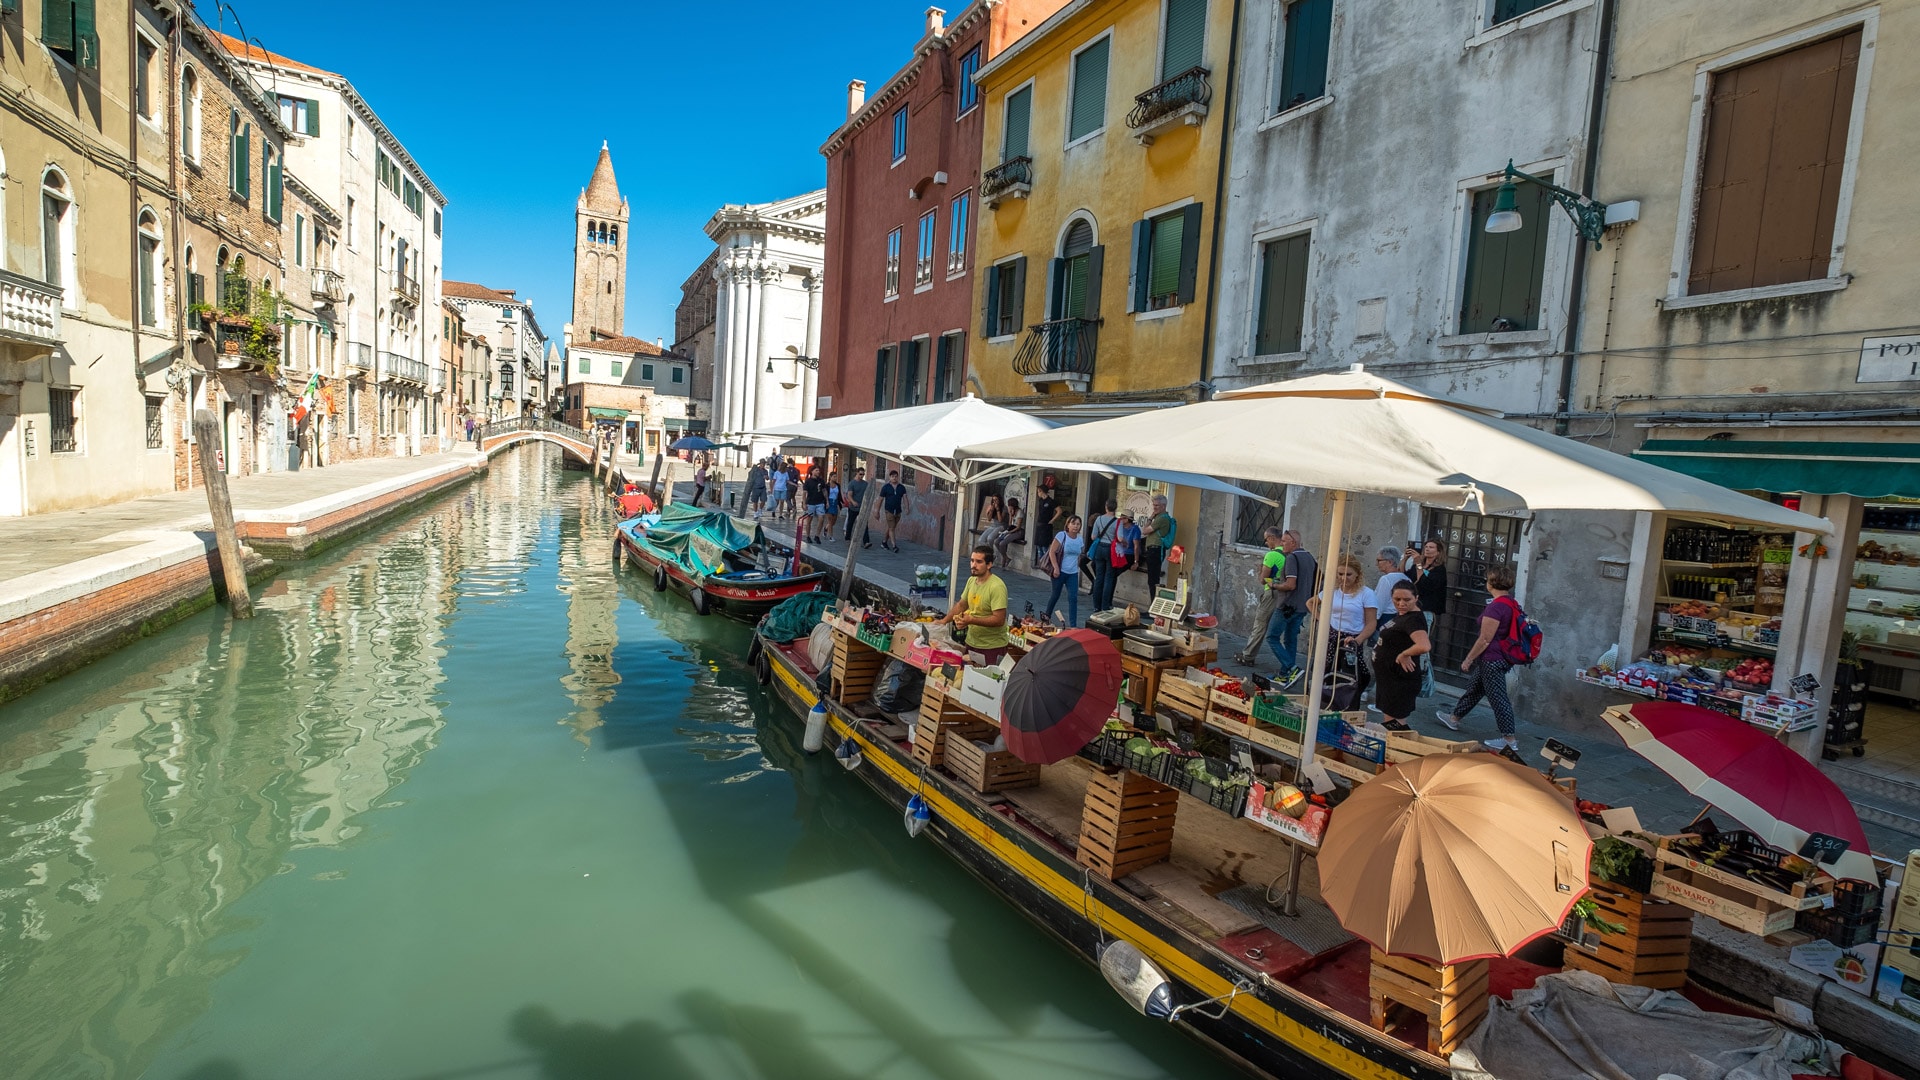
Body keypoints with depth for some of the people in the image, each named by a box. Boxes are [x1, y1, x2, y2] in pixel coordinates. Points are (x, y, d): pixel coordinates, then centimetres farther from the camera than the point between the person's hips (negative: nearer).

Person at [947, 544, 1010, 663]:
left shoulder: (996, 586, -21)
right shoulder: (971, 580, 3)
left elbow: (999, 620, -25)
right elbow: (961, 605, 17)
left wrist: (971, 620, -28)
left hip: (992, 648, -7)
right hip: (971, 643, 7)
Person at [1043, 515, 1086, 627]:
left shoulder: (1080, 539, 5)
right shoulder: (1061, 535, -10)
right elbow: (1052, 552, -13)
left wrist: (1076, 566, 12)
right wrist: (1056, 568, -18)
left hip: (1073, 573, 4)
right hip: (1060, 571, -4)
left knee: (1073, 598, -4)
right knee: (1055, 595, 9)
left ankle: (1073, 625, -3)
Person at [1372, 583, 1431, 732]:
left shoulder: (1414, 619, -21)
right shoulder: (1401, 615, 8)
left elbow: (1424, 646, -39)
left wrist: (1404, 655, -23)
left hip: (1400, 681, -10)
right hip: (1389, 678, 10)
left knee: (1394, 724, -5)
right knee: (1388, 723, 18)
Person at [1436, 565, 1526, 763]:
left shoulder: (1496, 607, -23)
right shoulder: (1512, 604, 6)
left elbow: (1485, 640, -21)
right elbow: (1506, 633, 15)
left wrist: (1468, 659, -11)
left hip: (1493, 659, -10)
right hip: (1504, 658, 10)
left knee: (1498, 698, -2)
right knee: (1475, 689, 22)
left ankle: (1510, 741, 3)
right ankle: (1454, 717, 36)